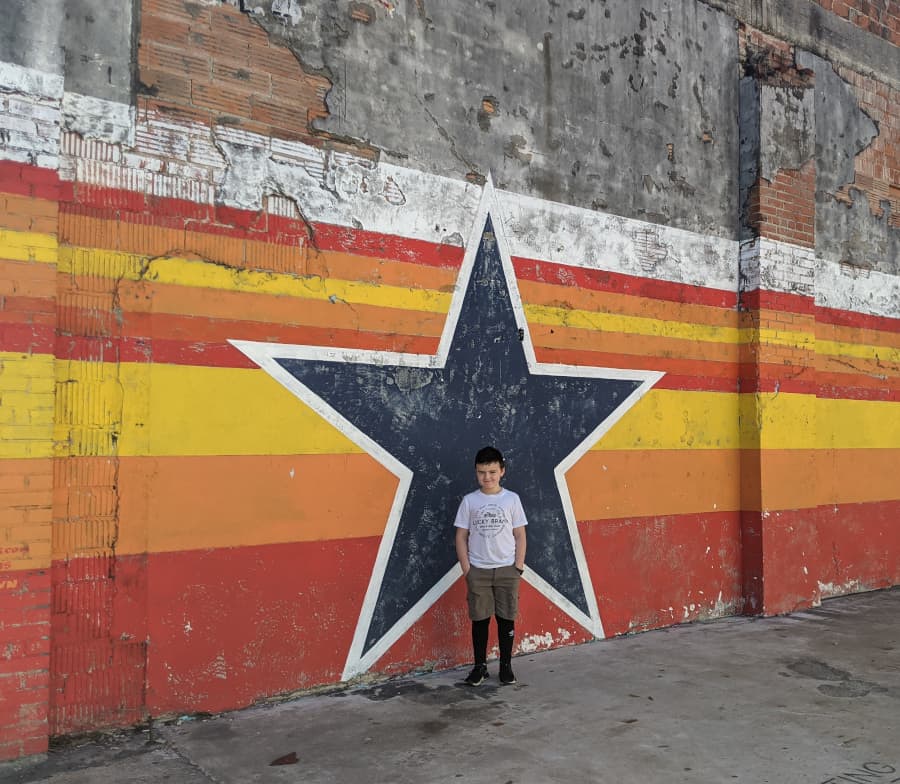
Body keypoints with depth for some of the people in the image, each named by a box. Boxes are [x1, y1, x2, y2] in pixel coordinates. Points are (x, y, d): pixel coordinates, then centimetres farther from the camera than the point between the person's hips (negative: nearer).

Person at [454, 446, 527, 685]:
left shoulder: (511, 499, -1)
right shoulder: (469, 501, -1)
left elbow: (520, 535, 2)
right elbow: (461, 537, 1)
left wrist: (518, 567, -4)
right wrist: (466, 569, -4)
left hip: (507, 569, 0)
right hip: (478, 570, 0)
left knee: (506, 619, 7)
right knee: (479, 619, 7)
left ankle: (506, 665, 21)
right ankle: (480, 666, 20)